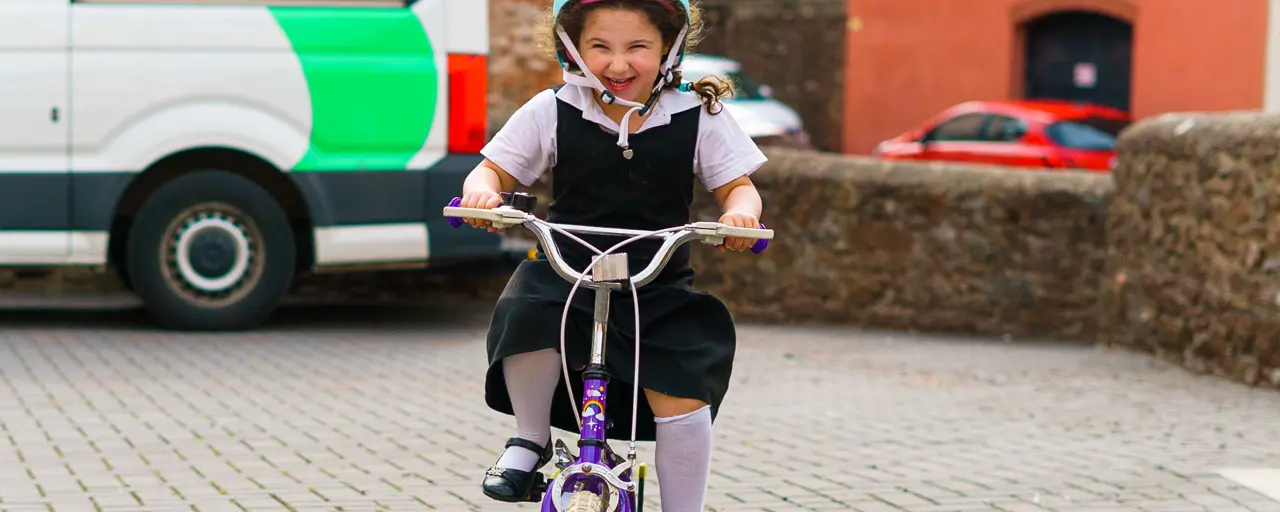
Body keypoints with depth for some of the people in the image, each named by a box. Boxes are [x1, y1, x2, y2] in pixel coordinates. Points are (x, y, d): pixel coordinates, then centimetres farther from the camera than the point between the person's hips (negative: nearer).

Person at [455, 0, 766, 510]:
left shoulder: (698, 118, -2)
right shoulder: (551, 113, -2)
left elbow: (738, 186, 3)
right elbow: (494, 169, 4)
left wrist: (740, 212, -21)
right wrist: (482, 191, -20)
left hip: (661, 289, 0)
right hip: (566, 273, 0)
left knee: (681, 397, -18)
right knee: (525, 317, -32)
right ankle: (530, 440, -3)